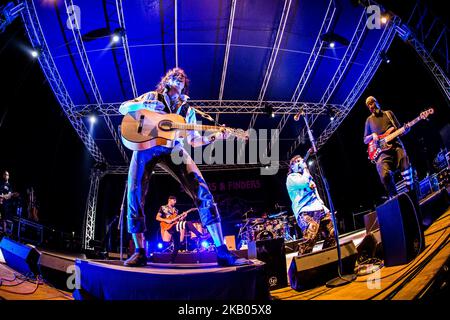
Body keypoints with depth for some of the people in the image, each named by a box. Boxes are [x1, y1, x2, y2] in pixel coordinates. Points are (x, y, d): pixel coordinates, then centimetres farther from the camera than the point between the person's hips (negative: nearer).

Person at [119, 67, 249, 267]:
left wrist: (213, 137, -2)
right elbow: (122, 108, 11)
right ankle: (140, 252, 1)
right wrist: (145, 105, -8)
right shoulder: (151, 96, 18)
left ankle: (222, 252, -22)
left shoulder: (187, 109, 23)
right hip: (145, 145, 0)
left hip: (173, 148, 1)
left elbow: (192, 140, 17)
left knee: (202, 191, -19)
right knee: (135, 195, -14)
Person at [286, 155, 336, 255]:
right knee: (310, 238, -26)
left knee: (331, 235, 2)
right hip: (306, 212, -9)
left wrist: (324, 207, 16)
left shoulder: (307, 177, 33)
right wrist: (305, 169, 4)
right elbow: (304, 183, -13)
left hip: (320, 210, 9)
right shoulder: (291, 177, 9)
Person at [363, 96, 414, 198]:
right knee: (385, 175, -25)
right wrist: (372, 135, -2)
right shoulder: (369, 120, 18)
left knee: (406, 167, -22)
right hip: (382, 150, -1)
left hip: (396, 144, 1)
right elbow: (365, 140, 18)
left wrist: (406, 128, -4)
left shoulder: (388, 113, 19)